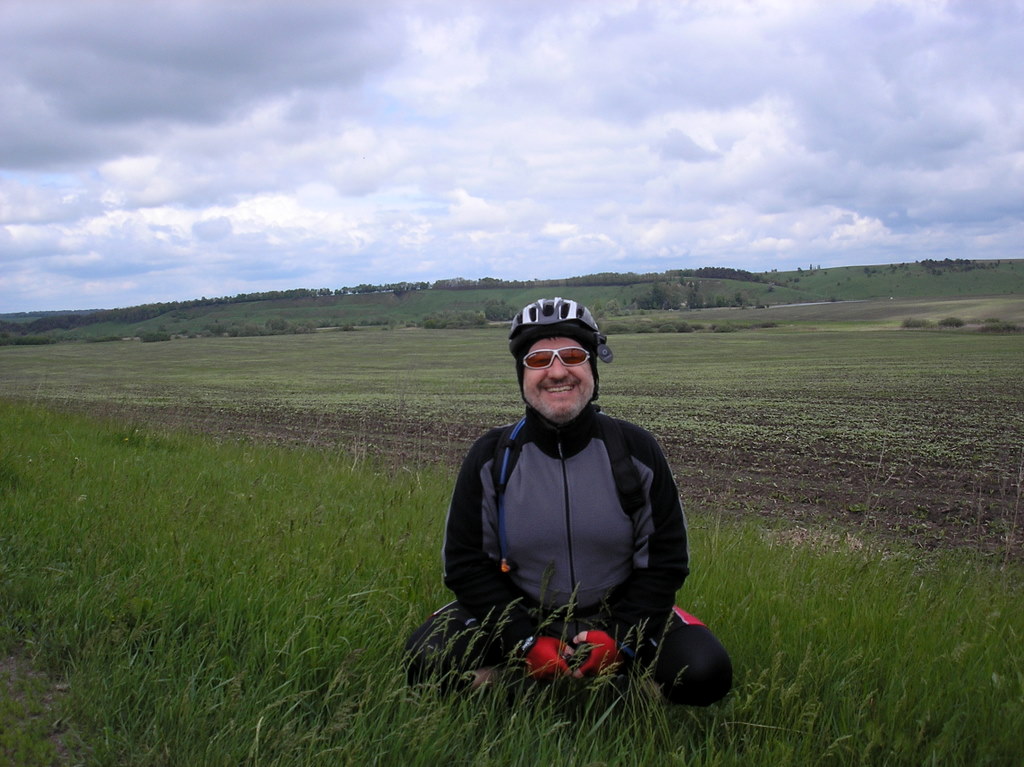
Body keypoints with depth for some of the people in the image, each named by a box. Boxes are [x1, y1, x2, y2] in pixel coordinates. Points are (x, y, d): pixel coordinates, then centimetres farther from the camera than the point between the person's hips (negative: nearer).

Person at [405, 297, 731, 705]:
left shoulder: (636, 449, -8)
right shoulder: (491, 457, -8)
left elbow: (665, 560, -3)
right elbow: (467, 564, -5)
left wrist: (617, 638, -17)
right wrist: (528, 642, -18)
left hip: (617, 614, 0)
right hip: (519, 612, 0)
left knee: (704, 672, -25)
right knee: (427, 660, -24)